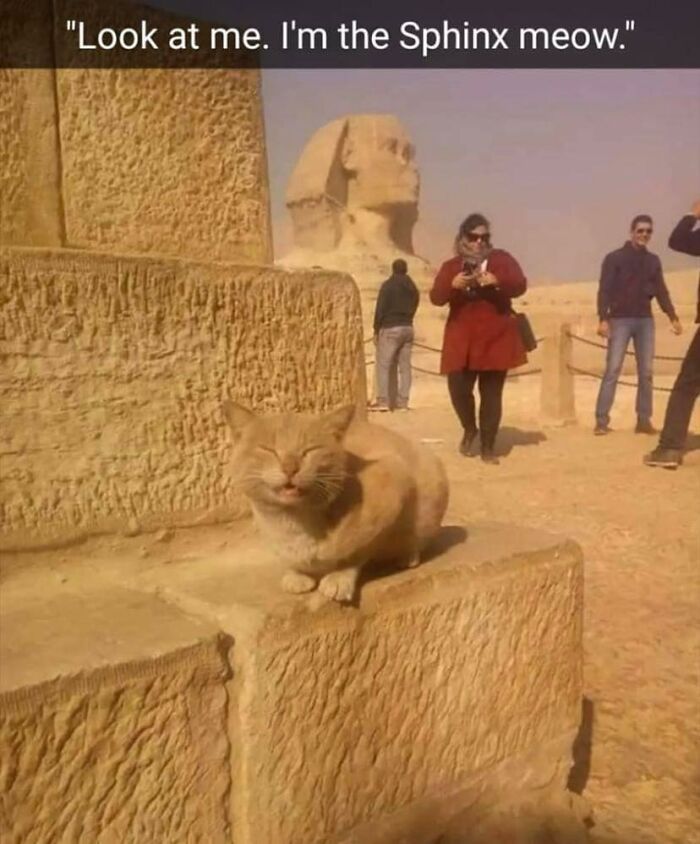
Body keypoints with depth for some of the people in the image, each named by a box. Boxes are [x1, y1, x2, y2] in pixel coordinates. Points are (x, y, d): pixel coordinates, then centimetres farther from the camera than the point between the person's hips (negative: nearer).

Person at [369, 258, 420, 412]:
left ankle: (383, 401, -8)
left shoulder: (388, 285, -5)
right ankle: (402, 402, 4)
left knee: (383, 365, -3)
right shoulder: (413, 288, 13)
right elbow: (413, 309, 11)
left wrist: (376, 330, -4)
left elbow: (380, 309, -9)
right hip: (408, 328, 6)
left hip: (390, 329, -6)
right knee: (405, 366, 5)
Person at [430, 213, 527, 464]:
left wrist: (497, 281, -25)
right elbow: (436, 297, -4)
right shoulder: (451, 265, 8)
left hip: (496, 338, -1)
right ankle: (469, 429, 22)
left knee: (491, 393, 1)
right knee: (458, 387, -9)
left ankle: (488, 447, 11)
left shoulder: (502, 259, 6)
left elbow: (520, 285, -7)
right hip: (461, 338, 1)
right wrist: (452, 284, -24)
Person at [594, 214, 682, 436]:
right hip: (620, 320, -4)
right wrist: (603, 318, -17)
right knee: (612, 370, -9)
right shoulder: (614, 258, 0)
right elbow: (604, 290, -6)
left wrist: (673, 317, 6)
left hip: (645, 320, 4)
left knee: (646, 372, 2)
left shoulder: (653, 261, 13)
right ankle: (601, 421, -8)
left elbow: (661, 291, 15)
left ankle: (644, 421, 7)